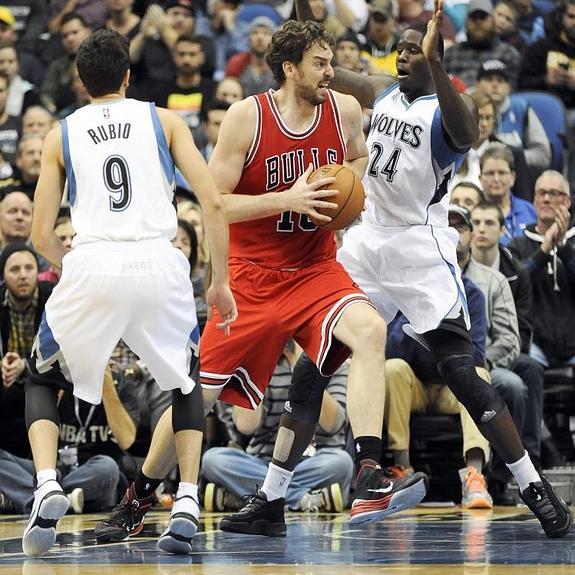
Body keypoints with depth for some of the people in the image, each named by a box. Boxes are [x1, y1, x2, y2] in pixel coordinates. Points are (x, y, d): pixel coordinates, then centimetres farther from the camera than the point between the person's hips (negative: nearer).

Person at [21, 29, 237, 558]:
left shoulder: (61, 135, 17)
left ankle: (47, 488, -4)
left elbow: (41, 237, 14)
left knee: (43, 381, 23)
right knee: (186, 380, 26)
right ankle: (187, 506, 8)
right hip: (160, 262, 0)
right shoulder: (163, 121, 16)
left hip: (92, 263, 0)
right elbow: (213, 202, 6)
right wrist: (221, 282, 14)